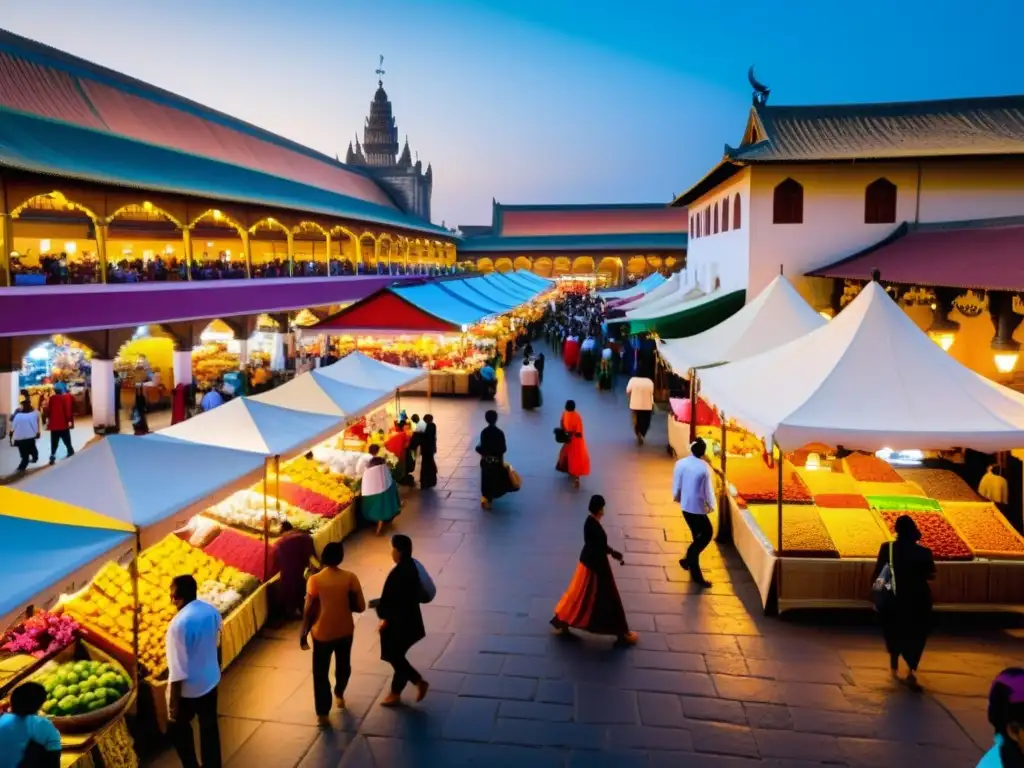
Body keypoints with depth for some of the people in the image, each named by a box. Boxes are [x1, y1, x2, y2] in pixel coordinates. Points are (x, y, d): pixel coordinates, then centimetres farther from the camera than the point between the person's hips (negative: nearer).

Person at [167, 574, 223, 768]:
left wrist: (173, 703, -14)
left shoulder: (178, 624, -28)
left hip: (188, 688, -6)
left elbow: (178, 670, -23)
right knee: (209, 726, 19)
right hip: (211, 680, 6)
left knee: (178, 726, 20)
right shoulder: (212, 611, -7)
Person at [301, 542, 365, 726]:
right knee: (343, 665, 27)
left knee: (321, 673, 14)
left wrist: (303, 634, 0)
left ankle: (322, 714, 20)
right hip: (344, 631, 2)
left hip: (322, 632, -2)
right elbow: (360, 607, -11)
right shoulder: (350, 578, -13)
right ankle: (339, 695, 49)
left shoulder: (315, 580, -16)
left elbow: (309, 610, -12)